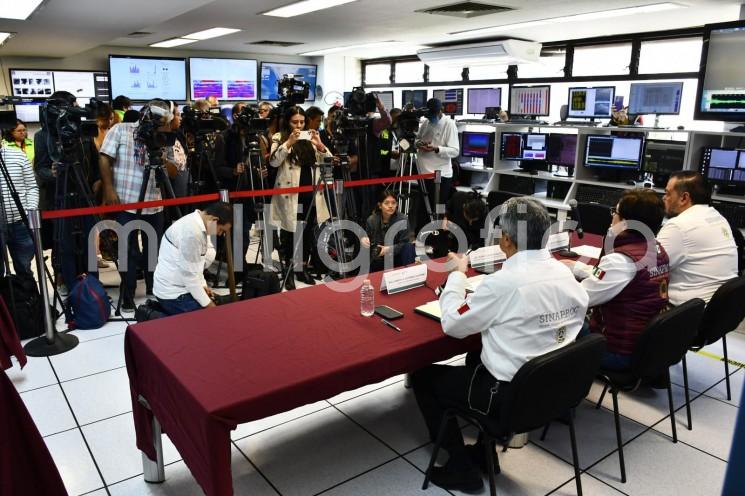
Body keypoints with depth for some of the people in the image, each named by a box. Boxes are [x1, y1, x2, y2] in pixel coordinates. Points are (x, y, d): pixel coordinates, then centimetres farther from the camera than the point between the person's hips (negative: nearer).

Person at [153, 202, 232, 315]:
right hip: (173, 293, -10)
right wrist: (207, 303, -14)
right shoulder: (192, 232, -26)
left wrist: (202, 285, 4)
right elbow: (189, 273, -22)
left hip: (176, 286, 10)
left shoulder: (196, 221, 4)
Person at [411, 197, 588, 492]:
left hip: (512, 394, -8)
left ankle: (461, 468, 17)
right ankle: (485, 448, 31)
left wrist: (458, 274, 1)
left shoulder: (503, 282, -26)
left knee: (423, 377, 11)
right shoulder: (565, 272, -4)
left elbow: (453, 325, -14)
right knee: (477, 357, 32)